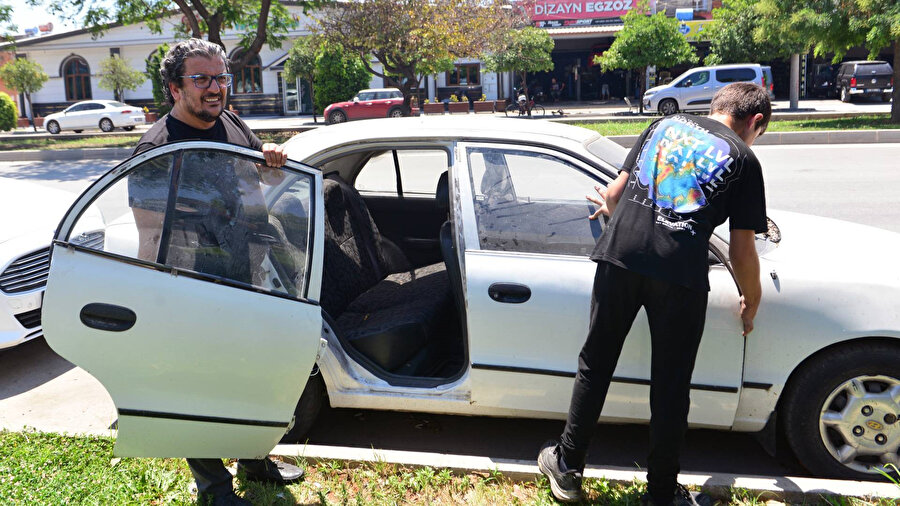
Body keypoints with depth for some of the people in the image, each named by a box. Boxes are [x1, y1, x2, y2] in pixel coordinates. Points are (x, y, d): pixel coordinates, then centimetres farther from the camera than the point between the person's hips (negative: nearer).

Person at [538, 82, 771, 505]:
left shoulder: (665, 125, 19)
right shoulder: (743, 159, 10)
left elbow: (614, 193, 16)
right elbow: (741, 252, 7)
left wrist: (611, 211, 40)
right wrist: (751, 305, 24)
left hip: (619, 253, 3)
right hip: (681, 270, -2)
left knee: (595, 364, 17)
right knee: (670, 386, 12)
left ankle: (567, 466, 28)